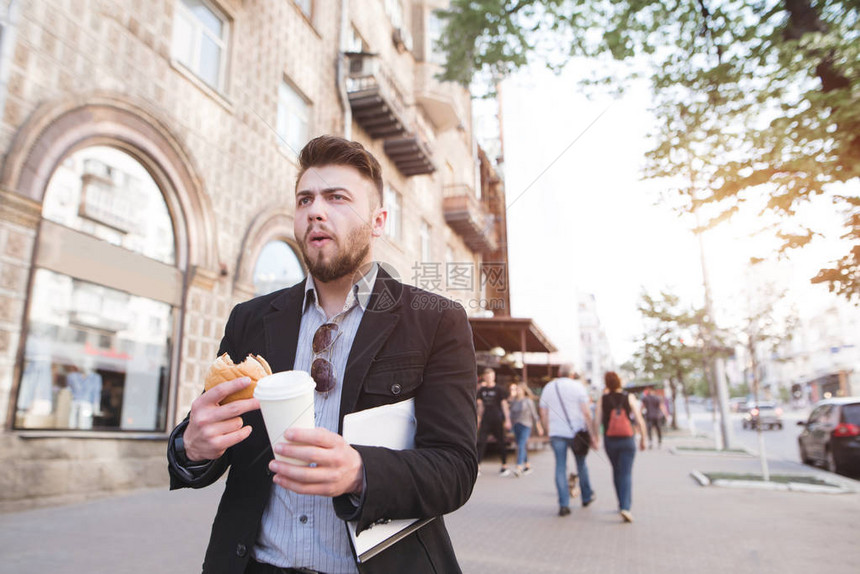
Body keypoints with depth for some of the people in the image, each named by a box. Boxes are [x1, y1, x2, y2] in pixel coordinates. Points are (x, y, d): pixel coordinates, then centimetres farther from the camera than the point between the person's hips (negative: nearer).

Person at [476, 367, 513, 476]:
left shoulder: (499, 390, -3)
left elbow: (504, 405, -4)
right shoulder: (481, 390, 8)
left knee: (501, 443, 5)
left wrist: (507, 420, -8)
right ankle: (477, 467, -4)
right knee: (481, 442, -5)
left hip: (497, 420, -3)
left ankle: (504, 466, 18)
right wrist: (478, 419, 14)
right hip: (485, 420, 3)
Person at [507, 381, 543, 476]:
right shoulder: (513, 401, 10)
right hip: (516, 425, 5)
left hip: (525, 425, -5)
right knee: (521, 446, 12)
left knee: (521, 446, -17)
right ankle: (527, 466, 26)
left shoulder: (528, 401, -2)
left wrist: (538, 427, 5)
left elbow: (534, 414, 3)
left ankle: (519, 468, -24)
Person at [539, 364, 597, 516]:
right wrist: (591, 434, -3)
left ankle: (563, 504, -4)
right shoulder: (577, 386, -2)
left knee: (560, 467, 1)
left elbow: (543, 414, 9)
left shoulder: (548, 387, 8)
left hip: (556, 433, 2)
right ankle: (587, 496, 32)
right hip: (576, 432, -1)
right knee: (581, 465, 16)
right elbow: (586, 412, -7)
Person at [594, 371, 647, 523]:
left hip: (610, 441, 2)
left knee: (616, 472, 19)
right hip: (627, 440, -2)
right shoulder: (629, 398, -5)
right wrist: (643, 439, 5)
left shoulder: (603, 399, -3)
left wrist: (595, 438, 7)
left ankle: (623, 504, 29)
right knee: (626, 473, -2)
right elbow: (639, 421, -6)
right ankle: (625, 507, -17)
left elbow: (596, 421, -5)